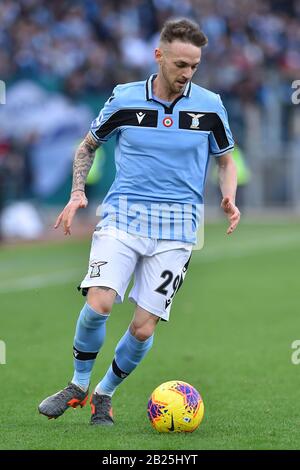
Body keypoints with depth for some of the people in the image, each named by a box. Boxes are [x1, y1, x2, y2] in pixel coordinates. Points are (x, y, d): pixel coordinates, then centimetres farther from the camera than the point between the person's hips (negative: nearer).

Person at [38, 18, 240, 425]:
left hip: (175, 227, 1)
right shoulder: (124, 99, 0)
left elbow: (226, 161, 15)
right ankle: (79, 385, 3)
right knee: (98, 304, -21)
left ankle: (105, 394, 21)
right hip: (122, 216, 0)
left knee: (143, 329, -5)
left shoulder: (209, 106, 1)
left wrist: (229, 199, -4)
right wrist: (77, 193, 3)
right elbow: (88, 146, 17)